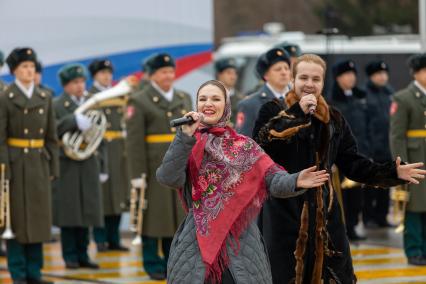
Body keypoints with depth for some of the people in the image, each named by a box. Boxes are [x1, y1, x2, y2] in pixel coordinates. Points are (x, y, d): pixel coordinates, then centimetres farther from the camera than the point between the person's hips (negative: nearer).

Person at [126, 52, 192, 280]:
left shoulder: (184, 99, 13)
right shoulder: (139, 102, -4)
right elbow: (134, 141, -9)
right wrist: (137, 174, -14)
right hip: (154, 171, -5)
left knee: (179, 215, 8)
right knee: (154, 216, 0)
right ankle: (153, 265, 7)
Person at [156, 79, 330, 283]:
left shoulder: (244, 146, 7)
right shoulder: (187, 144, 5)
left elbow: (272, 179, -5)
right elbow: (169, 178, -13)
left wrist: (295, 182, -26)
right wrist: (186, 136, -19)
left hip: (240, 242, 1)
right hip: (196, 241, -1)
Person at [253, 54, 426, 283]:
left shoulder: (334, 120, 10)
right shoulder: (273, 111, -2)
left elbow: (353, 163, 10)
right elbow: (262, 142, -21)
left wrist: (392, 172, -3)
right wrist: (298, 114, -20)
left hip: (324, 213, 4)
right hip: (284, 212, -4)